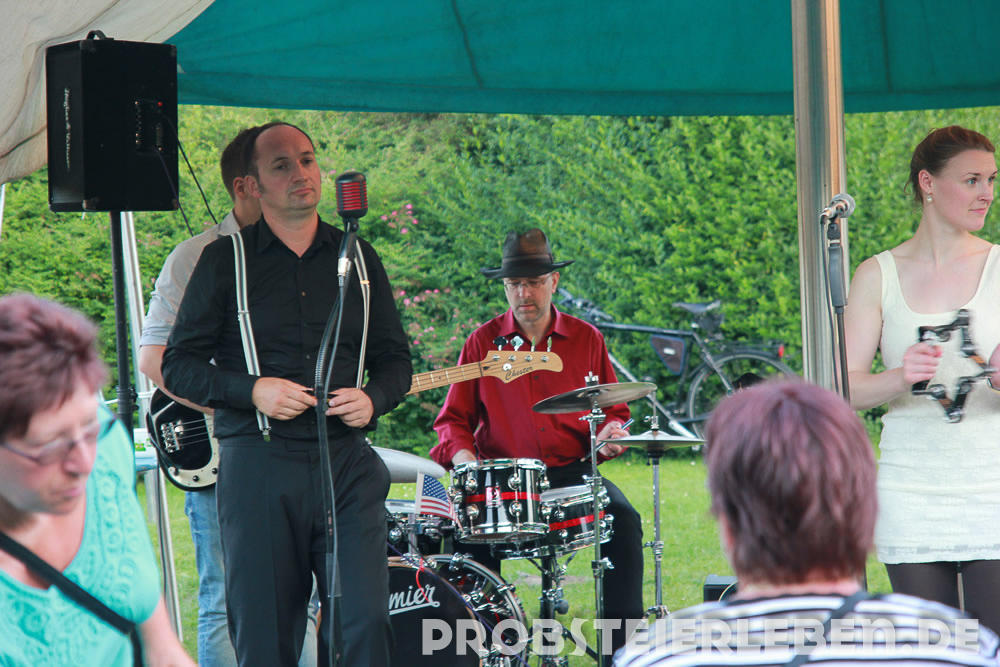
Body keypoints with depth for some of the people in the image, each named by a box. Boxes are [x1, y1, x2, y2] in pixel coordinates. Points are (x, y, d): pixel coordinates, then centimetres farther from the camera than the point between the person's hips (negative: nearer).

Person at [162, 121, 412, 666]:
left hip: (346, 462, 2)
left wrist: (373, 398, -3)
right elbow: (177, 365, 4)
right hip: (258, 465, -2)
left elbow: (395, 359, 20)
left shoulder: (357, 258, 14)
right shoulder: (225, 260, 5)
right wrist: (251, 391, -12)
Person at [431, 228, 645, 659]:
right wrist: (462, 454, -14)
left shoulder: (586, 340, 8)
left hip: (573, 473, 1)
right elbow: (454, 418, 6)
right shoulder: (483, 342, 5)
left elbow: (613, 409, 14)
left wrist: (610, 431, -10)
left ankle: (623, 647, -17)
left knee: (623, 519, -24)